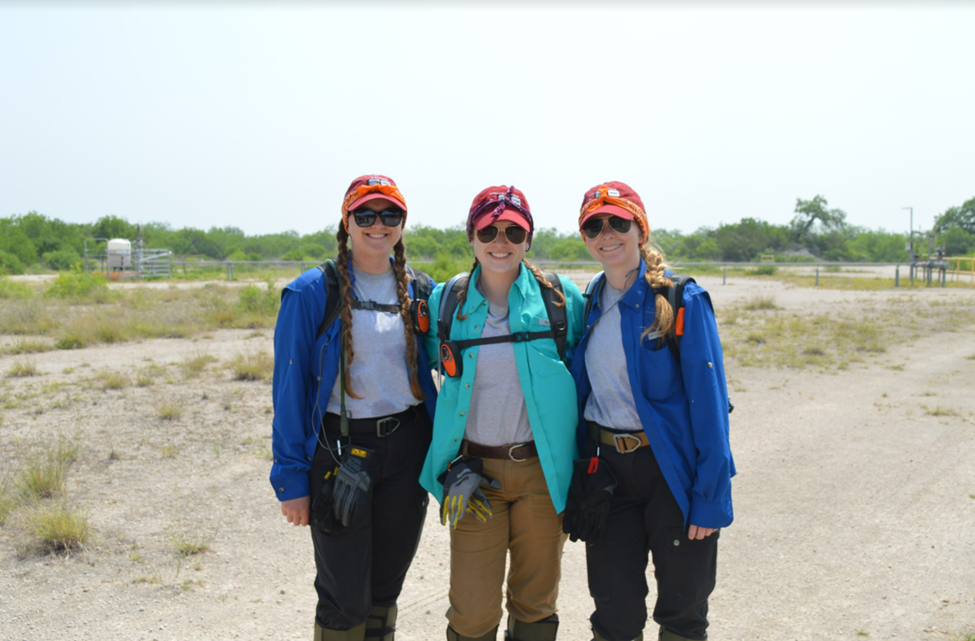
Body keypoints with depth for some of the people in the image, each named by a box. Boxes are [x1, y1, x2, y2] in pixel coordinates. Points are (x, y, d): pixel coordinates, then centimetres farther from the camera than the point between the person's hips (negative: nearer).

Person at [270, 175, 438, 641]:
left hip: (407, 447, 4)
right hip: (340, 450, -3)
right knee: (345, 597, 3)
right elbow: (290, 389, -7)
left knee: (386, 586, 15)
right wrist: (291, 479, -9)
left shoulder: (420, 291, 5)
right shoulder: (312, 292, -7)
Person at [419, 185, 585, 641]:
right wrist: (452, 467, 9)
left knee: (535, 603, 11)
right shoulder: (446, 303, 2)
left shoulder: (560, 298, -1)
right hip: (474, 473, 0)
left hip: (542, 471, 0)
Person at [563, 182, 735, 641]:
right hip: (607, 469, 4)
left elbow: (708, 401, -12)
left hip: (674, 469, -4)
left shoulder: (682, 300, -9)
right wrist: (577, 473, 6)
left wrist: (711, 496, -16)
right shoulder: (589, 304, 7)